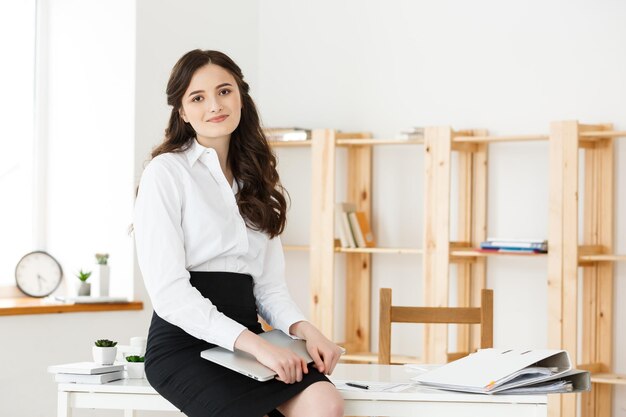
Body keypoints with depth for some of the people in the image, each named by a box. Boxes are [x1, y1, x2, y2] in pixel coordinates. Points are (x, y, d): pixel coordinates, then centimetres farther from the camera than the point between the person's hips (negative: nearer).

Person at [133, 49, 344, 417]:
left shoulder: (256, 182, 21)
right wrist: (254, 345, -19)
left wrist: (304, 329, -6)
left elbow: (270, 286, 16)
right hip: (185, 344, -5)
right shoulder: (166, 172, 0)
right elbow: (168, 292, -10)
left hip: (247, 338, 5)